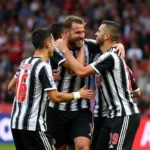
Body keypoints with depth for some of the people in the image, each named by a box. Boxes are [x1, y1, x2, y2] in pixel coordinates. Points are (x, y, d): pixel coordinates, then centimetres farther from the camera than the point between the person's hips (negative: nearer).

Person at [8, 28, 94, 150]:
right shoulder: (43, 66, -14)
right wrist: (78, 94, -3)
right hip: (33, 125, -9)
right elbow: (55, 97, -16)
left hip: (16, 122, 9)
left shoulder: (25, 63, 11)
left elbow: (11, 87, 24)